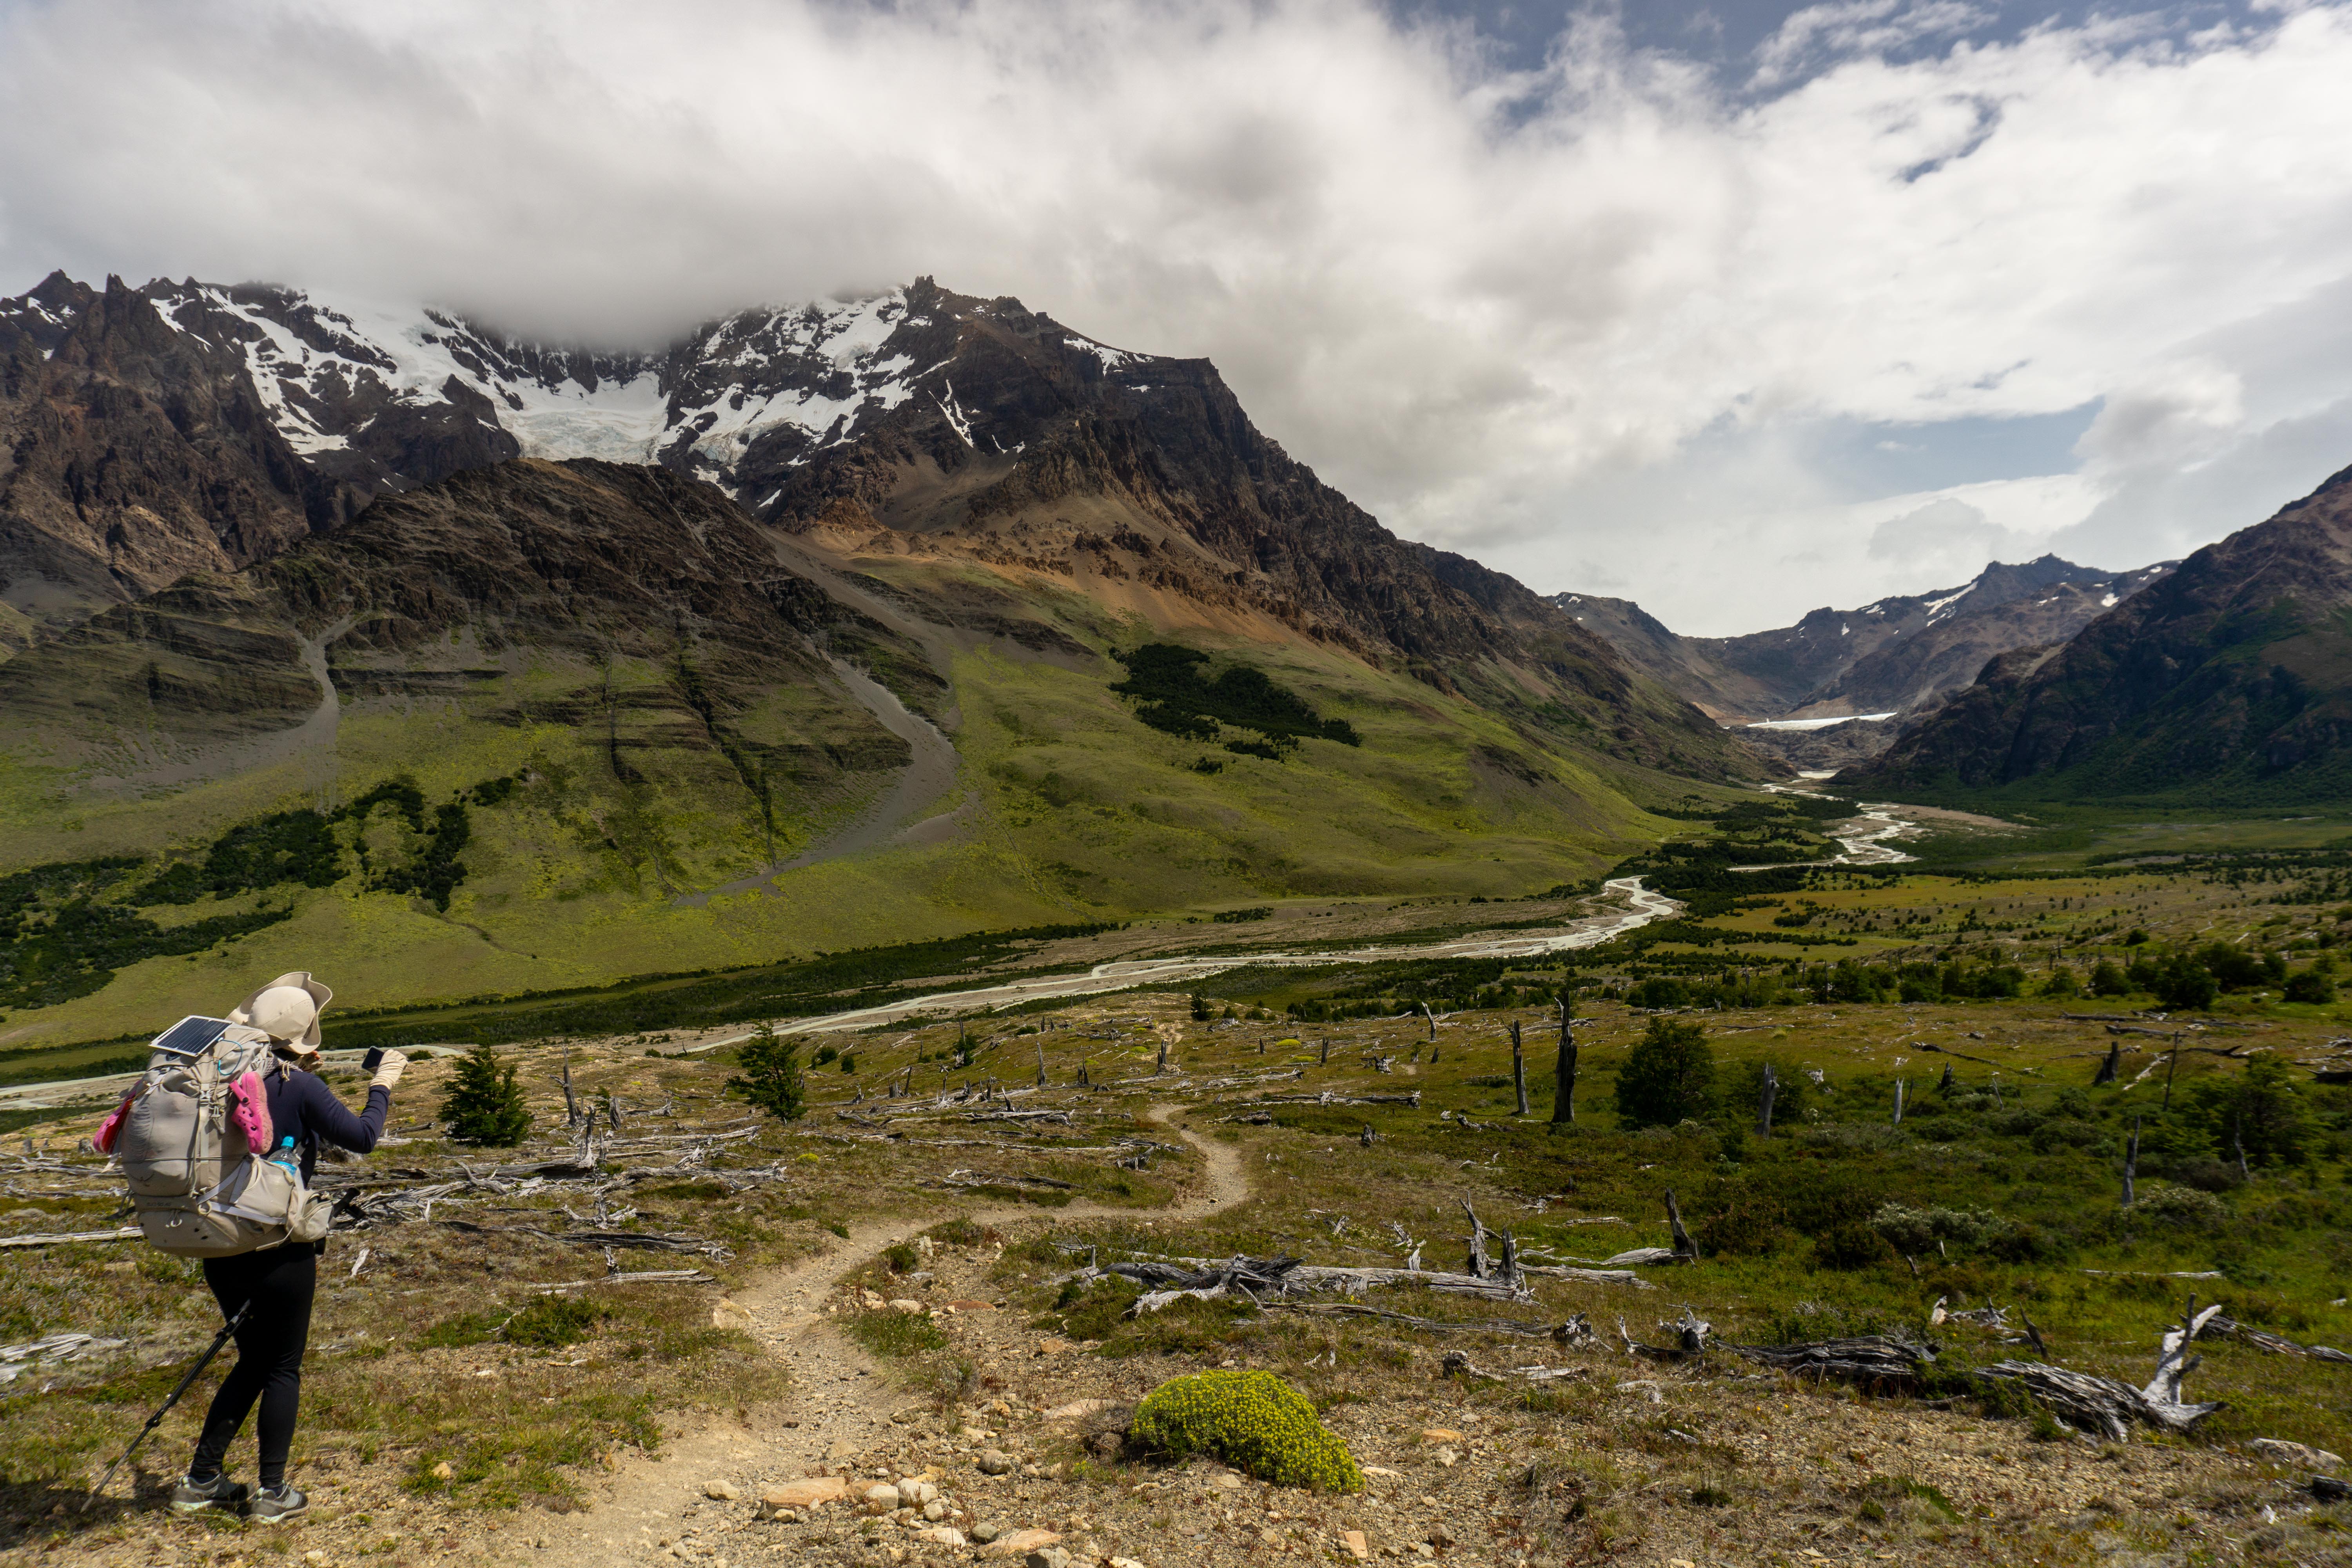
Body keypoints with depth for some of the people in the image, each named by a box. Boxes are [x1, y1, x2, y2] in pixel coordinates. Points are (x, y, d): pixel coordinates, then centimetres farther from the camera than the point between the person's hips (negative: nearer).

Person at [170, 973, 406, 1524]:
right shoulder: (299, 1087, -15)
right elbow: (360, 1137, -12)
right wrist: (381, 1087, 2)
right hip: (280, 1251, -6)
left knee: (253, 1361, 22)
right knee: (283, 1368, 9)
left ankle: (202, 1480, 27)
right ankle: (273, 1493, 16)